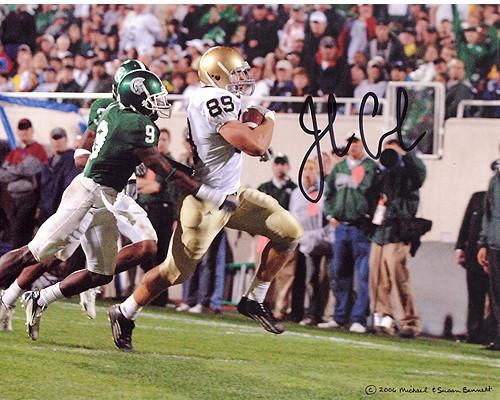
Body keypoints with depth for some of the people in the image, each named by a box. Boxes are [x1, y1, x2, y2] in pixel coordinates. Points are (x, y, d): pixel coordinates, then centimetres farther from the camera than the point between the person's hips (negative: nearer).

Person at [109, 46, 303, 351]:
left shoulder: (213, 99, 6)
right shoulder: (216, 100, -25)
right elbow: (256, 146, -28)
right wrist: (268, 120, -9)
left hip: (232, 194, 10)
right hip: (206, 202, -10)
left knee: (290, 232, 5)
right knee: (177, 271, 1)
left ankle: (255, 300, 15)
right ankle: (124, 314, 20)